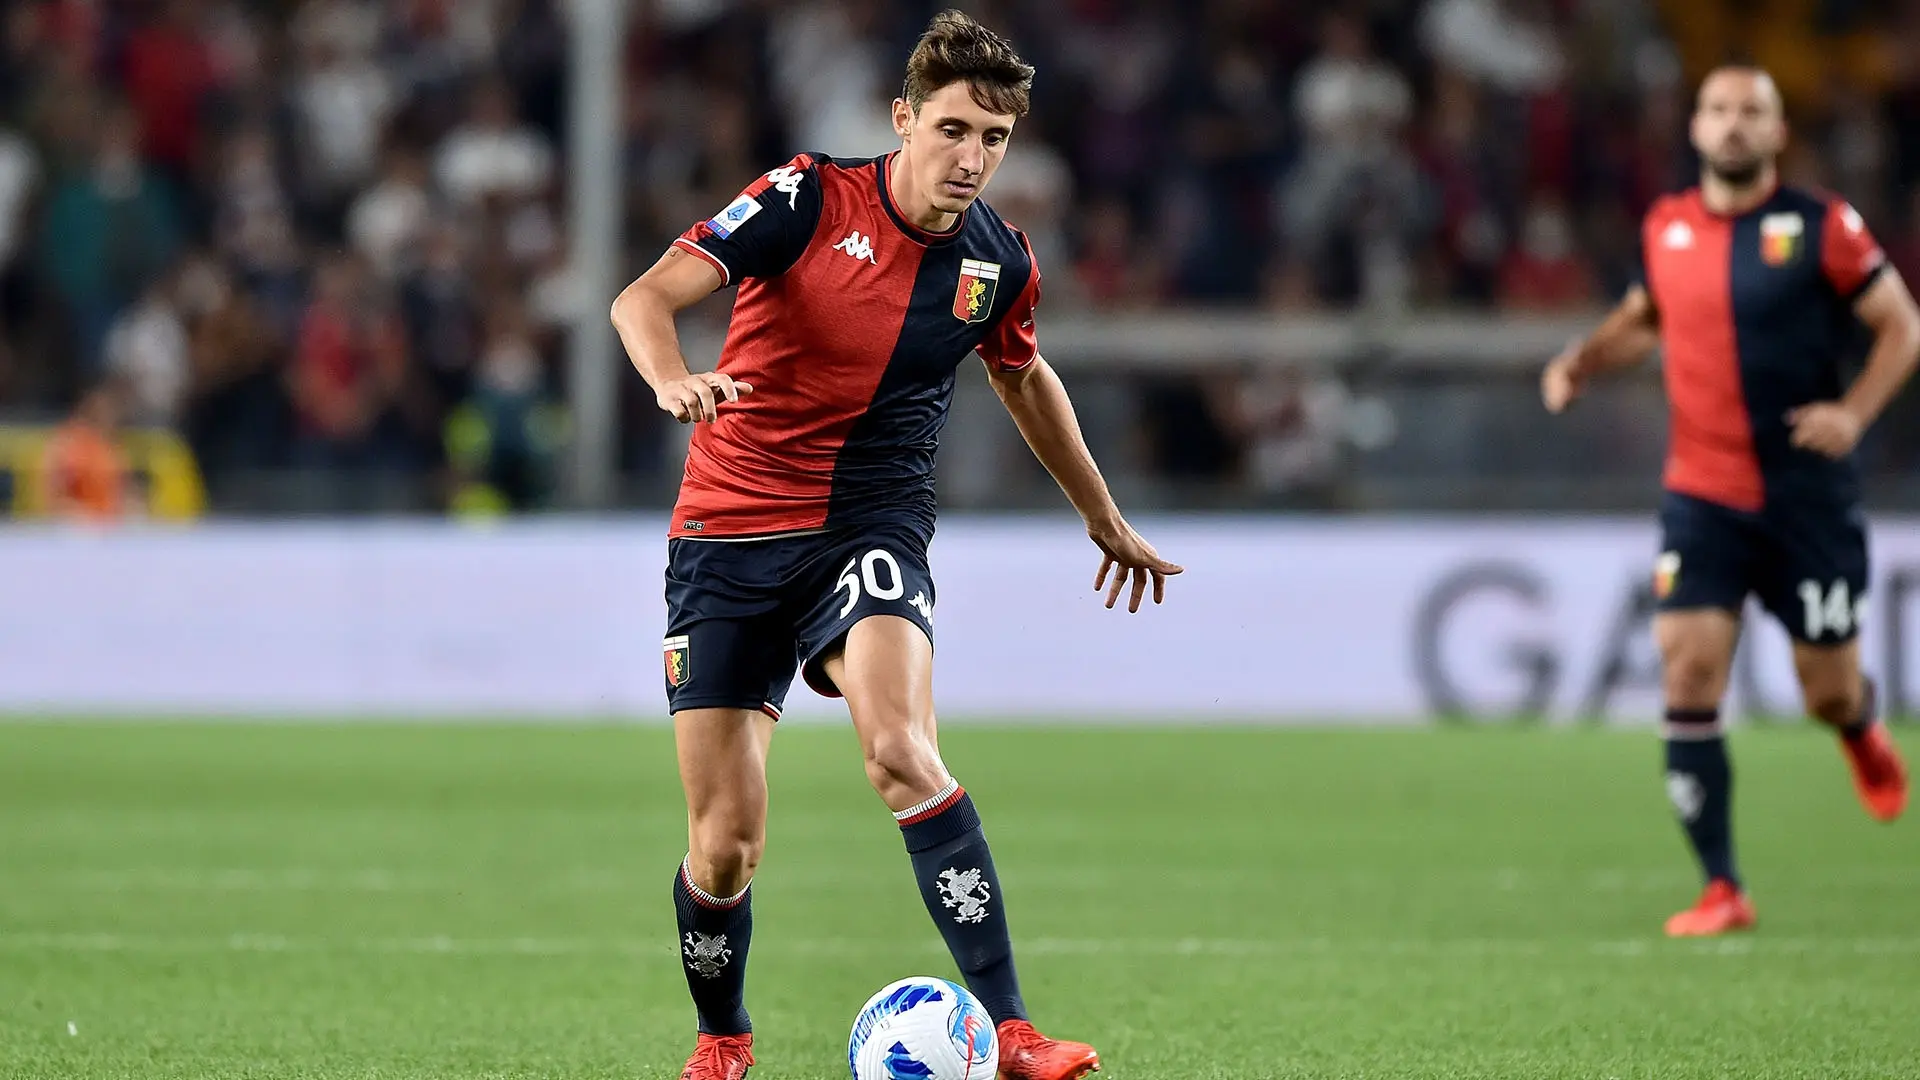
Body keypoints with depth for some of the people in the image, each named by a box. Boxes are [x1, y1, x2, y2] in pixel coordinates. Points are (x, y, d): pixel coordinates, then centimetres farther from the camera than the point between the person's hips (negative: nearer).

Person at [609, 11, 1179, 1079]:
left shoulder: (999, 261, 3)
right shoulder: (808, 199, -10)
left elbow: (1027, 380, 25)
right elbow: (645, 298, -19)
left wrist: (1106, 519, 35)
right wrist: (673, 379, -42)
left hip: (872, 529, 1)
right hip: (730, 534, -1)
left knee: (902, 752, -29)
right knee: (725, 843, -3)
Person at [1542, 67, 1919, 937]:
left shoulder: (1819, 228, -6)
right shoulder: (1666, 229, 5)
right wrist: (1584, 360, 5)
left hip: (1808, 498, -2)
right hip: (1702, 497, 2)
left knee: (1829, 694, 4)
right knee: (1688, 672, -13)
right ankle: (1721, 889, -7)